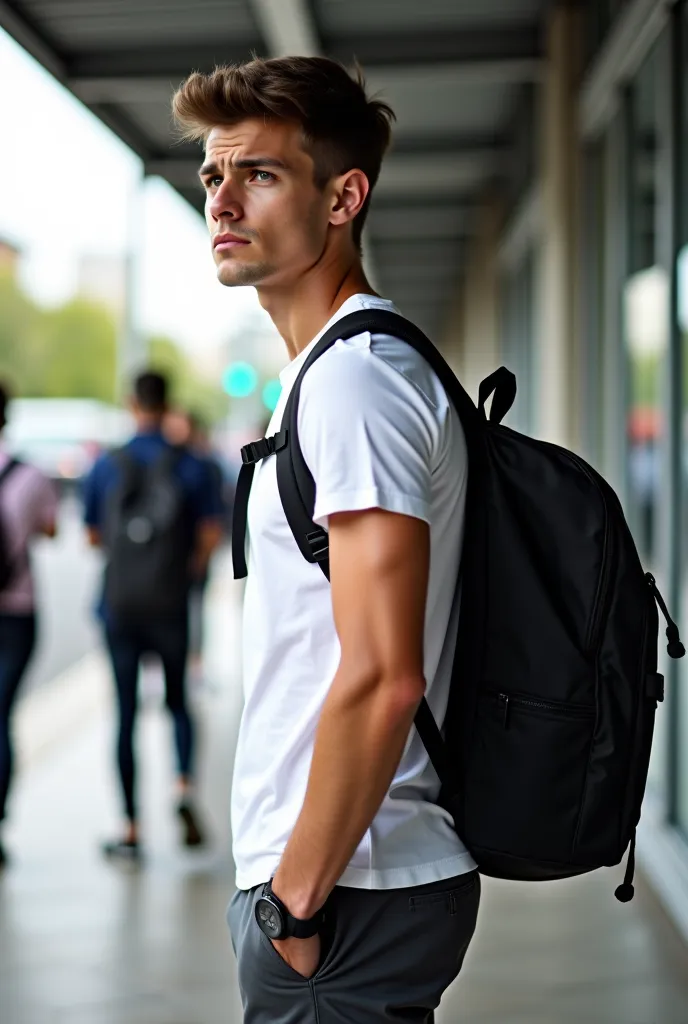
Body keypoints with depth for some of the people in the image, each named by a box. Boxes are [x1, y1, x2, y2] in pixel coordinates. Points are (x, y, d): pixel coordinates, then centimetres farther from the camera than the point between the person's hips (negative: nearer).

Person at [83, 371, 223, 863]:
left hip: (119, 605, 0)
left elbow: (93, 536, 8)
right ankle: (185, 787, -8)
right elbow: (211, 534, -4)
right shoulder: (191, 467, -2)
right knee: (177, 702, 16)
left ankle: (131, 829, 6)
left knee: (126, 713, 6)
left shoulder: (107, 466, 0)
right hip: (170, 606, 0)